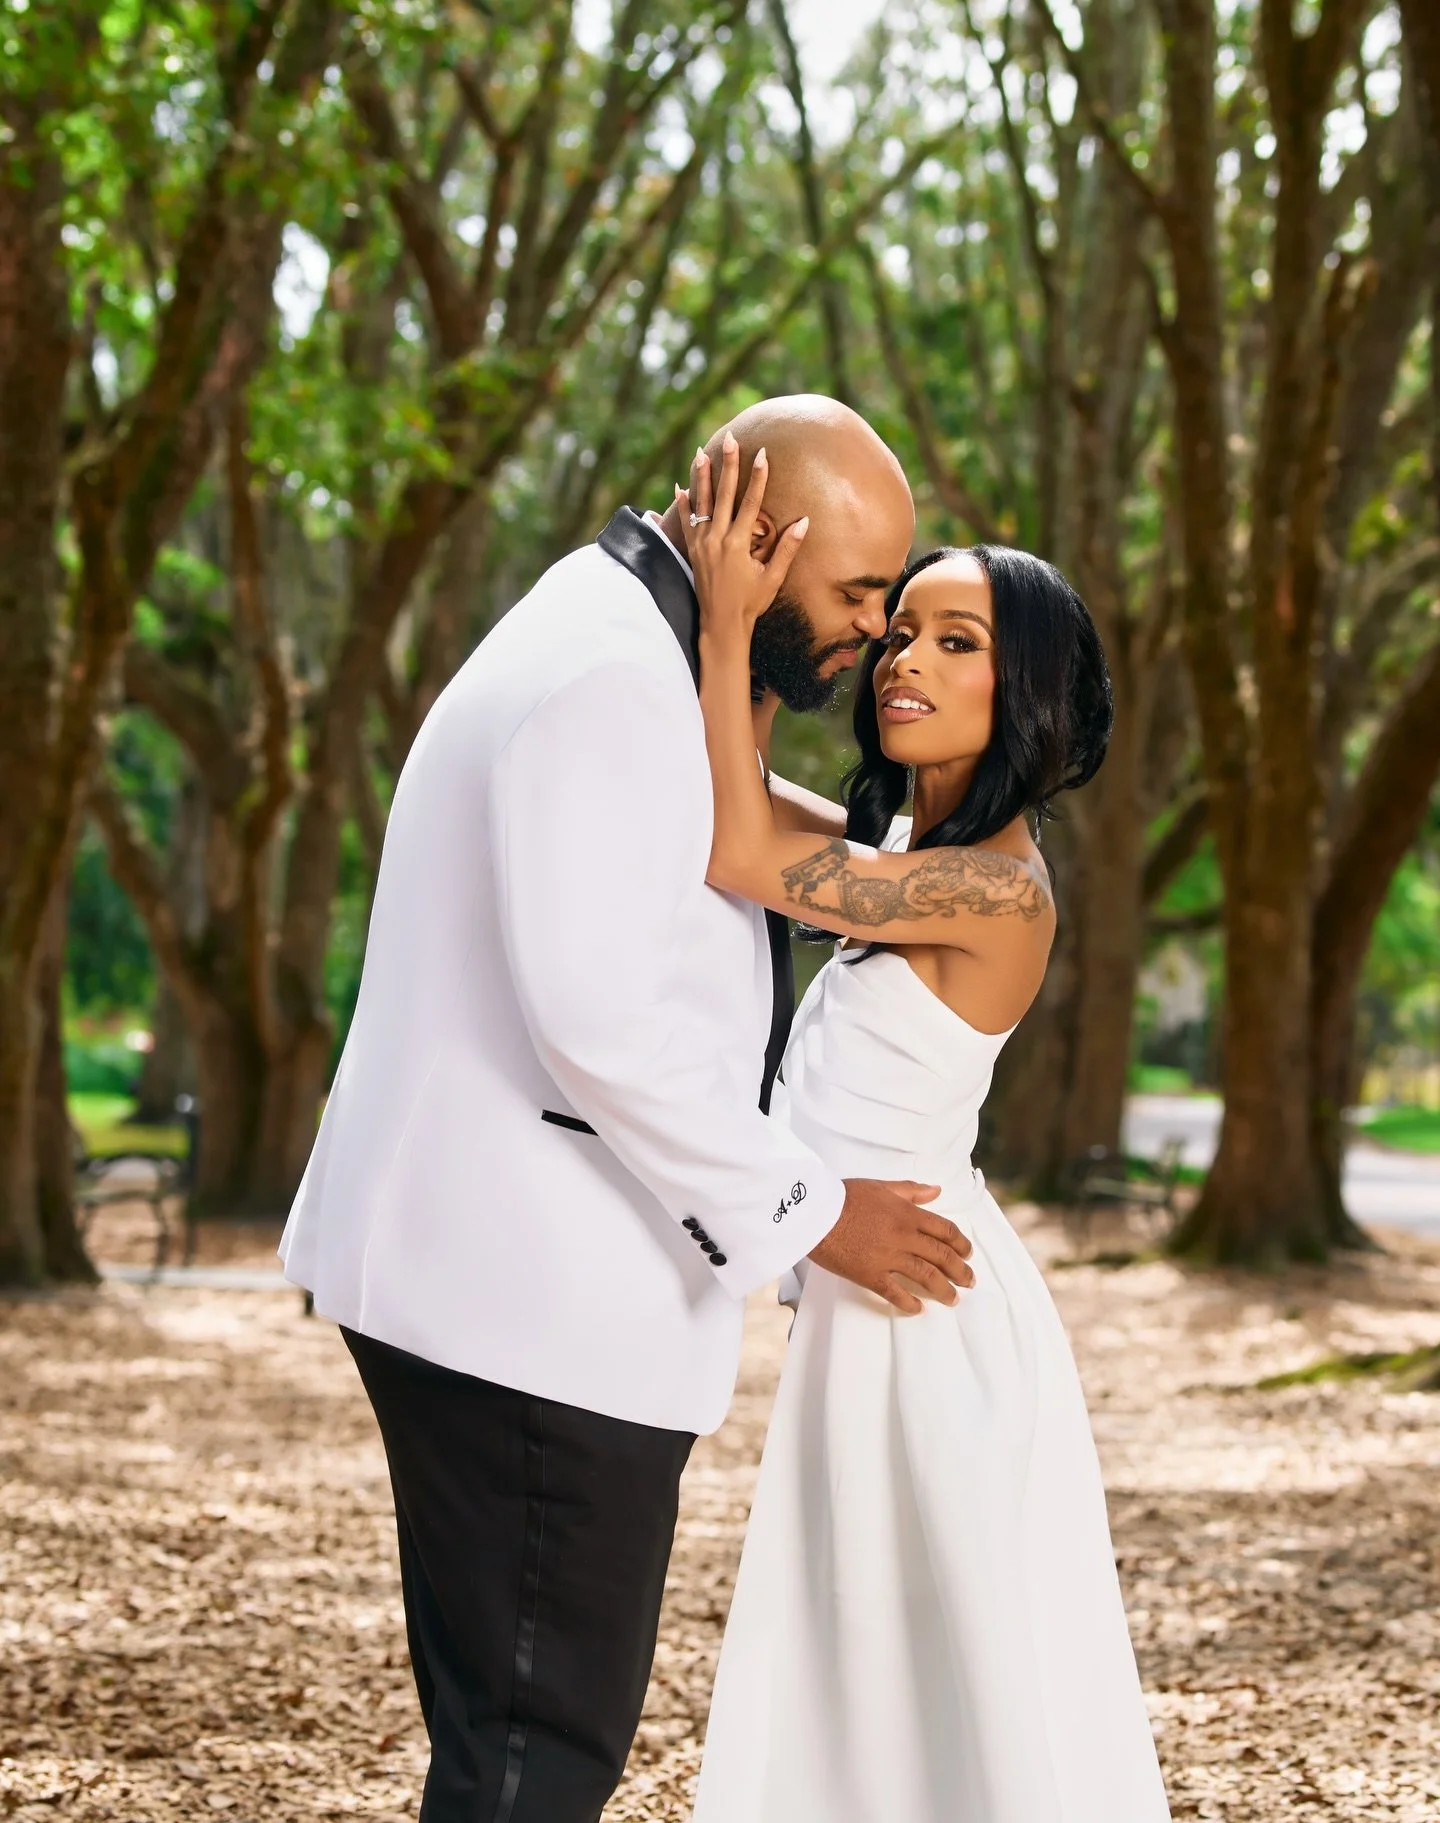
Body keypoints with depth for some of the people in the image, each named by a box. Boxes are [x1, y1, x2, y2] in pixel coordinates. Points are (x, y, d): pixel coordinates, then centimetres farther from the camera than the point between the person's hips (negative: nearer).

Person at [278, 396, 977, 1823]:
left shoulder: (630, 652, 18)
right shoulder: (609, 684, -17)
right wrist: (805, 1210, -14)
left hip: (511, 1273, 11)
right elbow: (597, 1020, -22)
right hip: (534, 1297, -11)